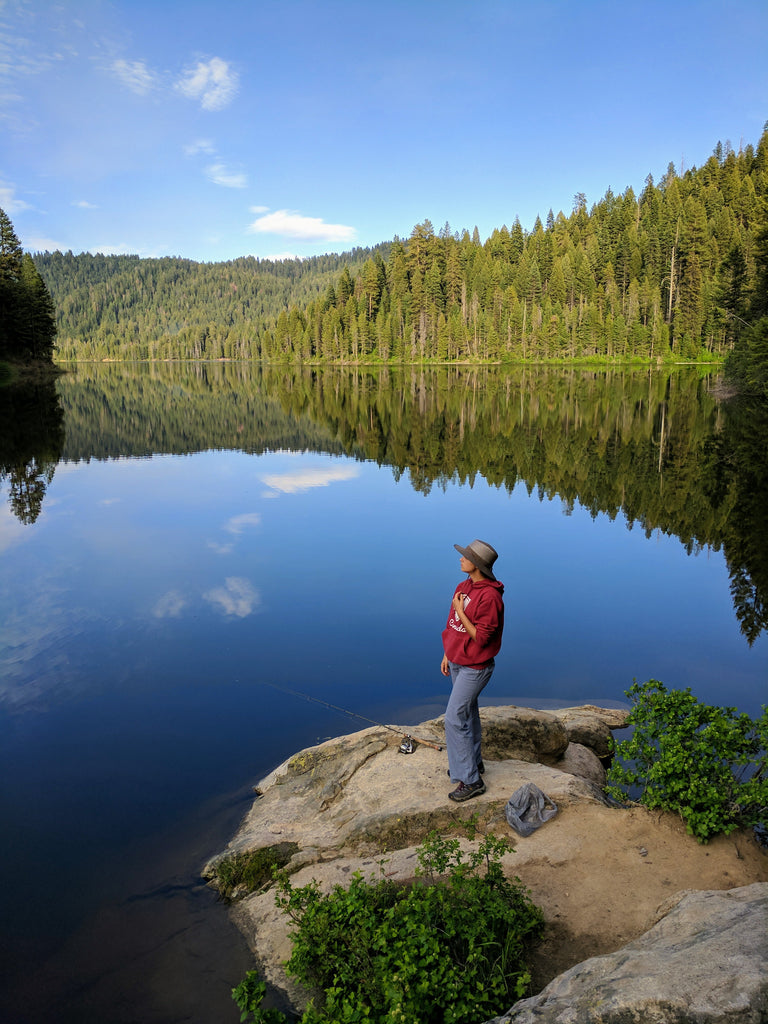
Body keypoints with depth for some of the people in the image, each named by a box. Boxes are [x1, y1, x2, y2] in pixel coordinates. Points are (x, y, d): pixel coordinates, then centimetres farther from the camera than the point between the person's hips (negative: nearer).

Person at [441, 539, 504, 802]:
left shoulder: (489, 596, -24)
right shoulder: (463, 586, 3)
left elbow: (481, 637, -23)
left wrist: (461, 611, -22)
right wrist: (447, 655, 15)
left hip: (475, 667, -9)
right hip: (457, 662, 9)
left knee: (454, 719, -8)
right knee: (467, 714, 21)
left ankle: (470, 780, 3)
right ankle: (474, 762, 39)